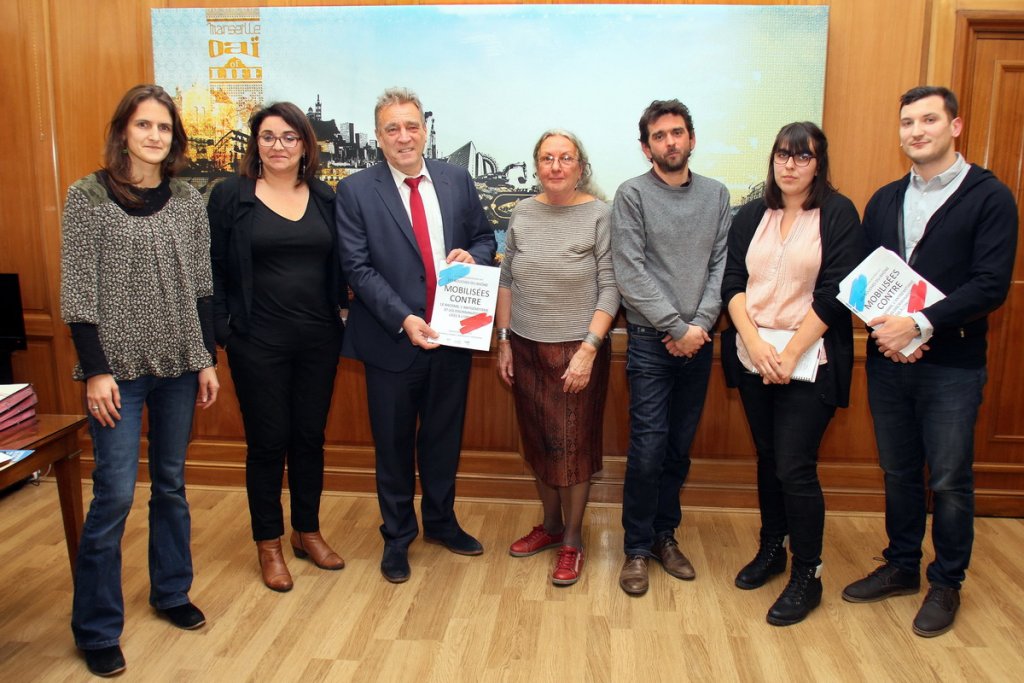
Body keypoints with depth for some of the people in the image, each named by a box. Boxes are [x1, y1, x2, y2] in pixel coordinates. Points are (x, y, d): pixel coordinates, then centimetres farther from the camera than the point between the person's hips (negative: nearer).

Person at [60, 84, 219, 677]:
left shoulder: (189, 201, 5)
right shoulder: (89, 196, -5)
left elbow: (202, 286, 8)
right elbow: (77, 290, -8)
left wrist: (208, 359, 6)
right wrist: (96, 370, -12)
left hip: (179, 364, 4)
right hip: (119, 366, -4)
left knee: (171, 484, 14)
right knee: (115, 494, -3)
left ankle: (171, 592, 31)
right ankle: (97, 629, 12)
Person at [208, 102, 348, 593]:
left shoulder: (324, 198, 6)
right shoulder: (230, 195, -2)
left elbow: (337, 264, 11)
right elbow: (214, 269, -3)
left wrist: (344, 305, -3)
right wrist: (222, 329, -9)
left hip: (318, 338, 3)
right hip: (258, 341, -3)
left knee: (310, 437, 13)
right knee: (267, 441, 5)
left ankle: (308, 532, 30)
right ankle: (268, 544, 22)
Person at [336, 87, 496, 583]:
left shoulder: (457, 180, 4)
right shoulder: (355, 191, -6)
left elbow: (484, 238, 13)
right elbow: (358, 268, -11)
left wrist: (473, 256, -12)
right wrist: (403, 320, -21)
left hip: (452, 336, 3)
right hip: (392, 339, -3)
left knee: (444, 437, 18)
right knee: (394, 444, 11)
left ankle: (441, 521, 40)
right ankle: (397, 536, 30)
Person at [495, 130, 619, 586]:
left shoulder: (599, 215, -8)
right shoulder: (522, 214, 4)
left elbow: (609, 289, -9)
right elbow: (506, 280, 9)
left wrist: (588, 349, -16)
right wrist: (504, 342, 7)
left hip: (576, 351, -4)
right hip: (526, 348, 4)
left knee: (573, 446, 5)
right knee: (538, 442, 14)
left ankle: (572, 541, 21)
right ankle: (550, 525, 33)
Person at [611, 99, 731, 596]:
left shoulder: (716, 196, 8)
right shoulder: (632, 195, -4)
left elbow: (722, 266, 3)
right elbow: (630, 273, -11)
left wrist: (701, 324, -10)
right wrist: (676, 328, -13)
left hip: (697, 340, 4)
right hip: (650, 339, -4)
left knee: (679, 448, 12)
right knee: (648, 448, -4)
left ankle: (665, 535, 27)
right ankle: (637, 549, 11)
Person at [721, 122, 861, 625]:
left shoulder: (838, 214, -3)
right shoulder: (751, 216, 9)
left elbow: (834, 293, -10)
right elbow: (732, 282, 2)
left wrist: (790, 354, -15)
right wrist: (753, 341, -13)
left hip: (808, 361, -4)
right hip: (751, 356, 4)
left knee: (795, 468, -5)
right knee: (767, 458, 15)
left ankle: (807, 575, 11)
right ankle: (771, 549, 32)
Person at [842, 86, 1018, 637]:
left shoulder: (989, 197, -6)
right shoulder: (884, 201, 10)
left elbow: (990, 285, -14)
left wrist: (920, 324, -22)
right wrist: (881, 327, -10)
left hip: (952, 364, -4)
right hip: (887, 359, 4)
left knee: (949, 481, 6)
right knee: (898, 472, 15)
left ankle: (946, 583, 24)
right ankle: (901, 567, 32)